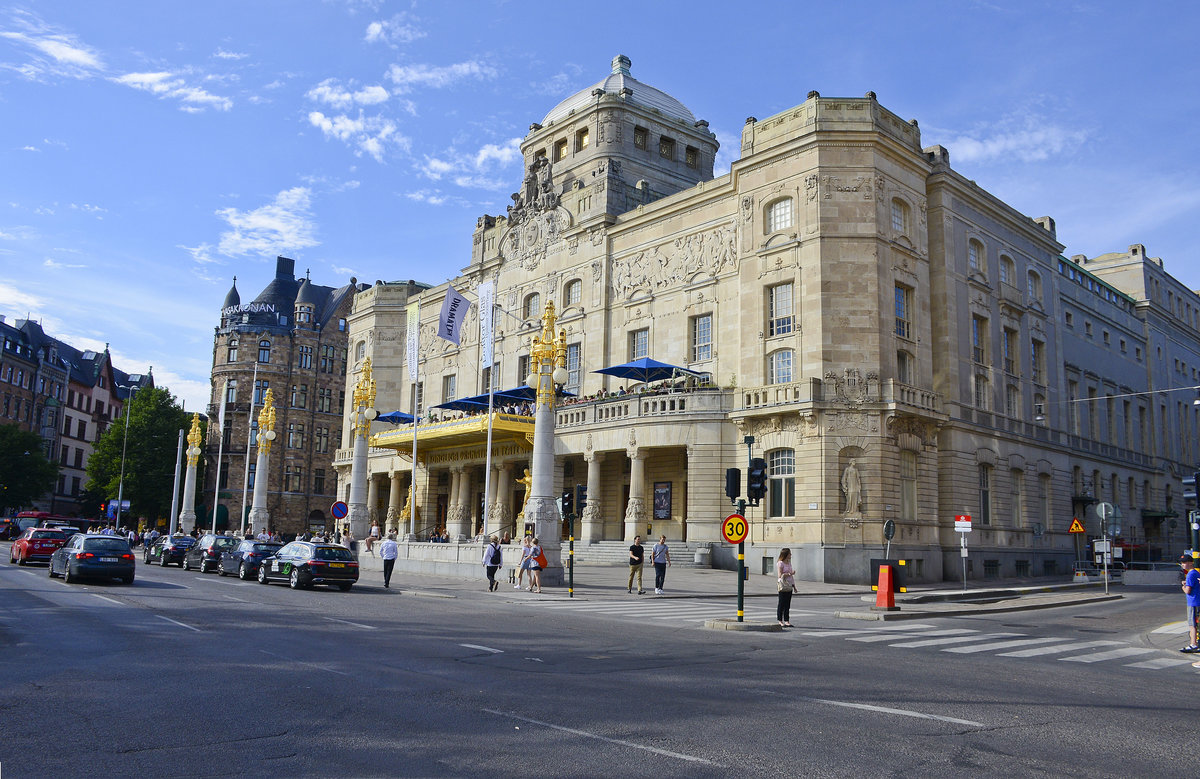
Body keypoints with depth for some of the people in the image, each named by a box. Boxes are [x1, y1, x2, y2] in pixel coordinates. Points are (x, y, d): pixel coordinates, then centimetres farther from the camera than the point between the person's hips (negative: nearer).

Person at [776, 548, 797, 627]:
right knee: (782, 604, -3)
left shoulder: (789, 563, 16)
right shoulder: (780, 563, -8)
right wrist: (790, 573, -18)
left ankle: (787, 621, 9)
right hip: (783, 586, -7)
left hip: (789, 586, 7)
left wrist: (794, 586, 16)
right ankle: (780, 621, 3)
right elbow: (780, 575, -15)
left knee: (787, 605, 6)